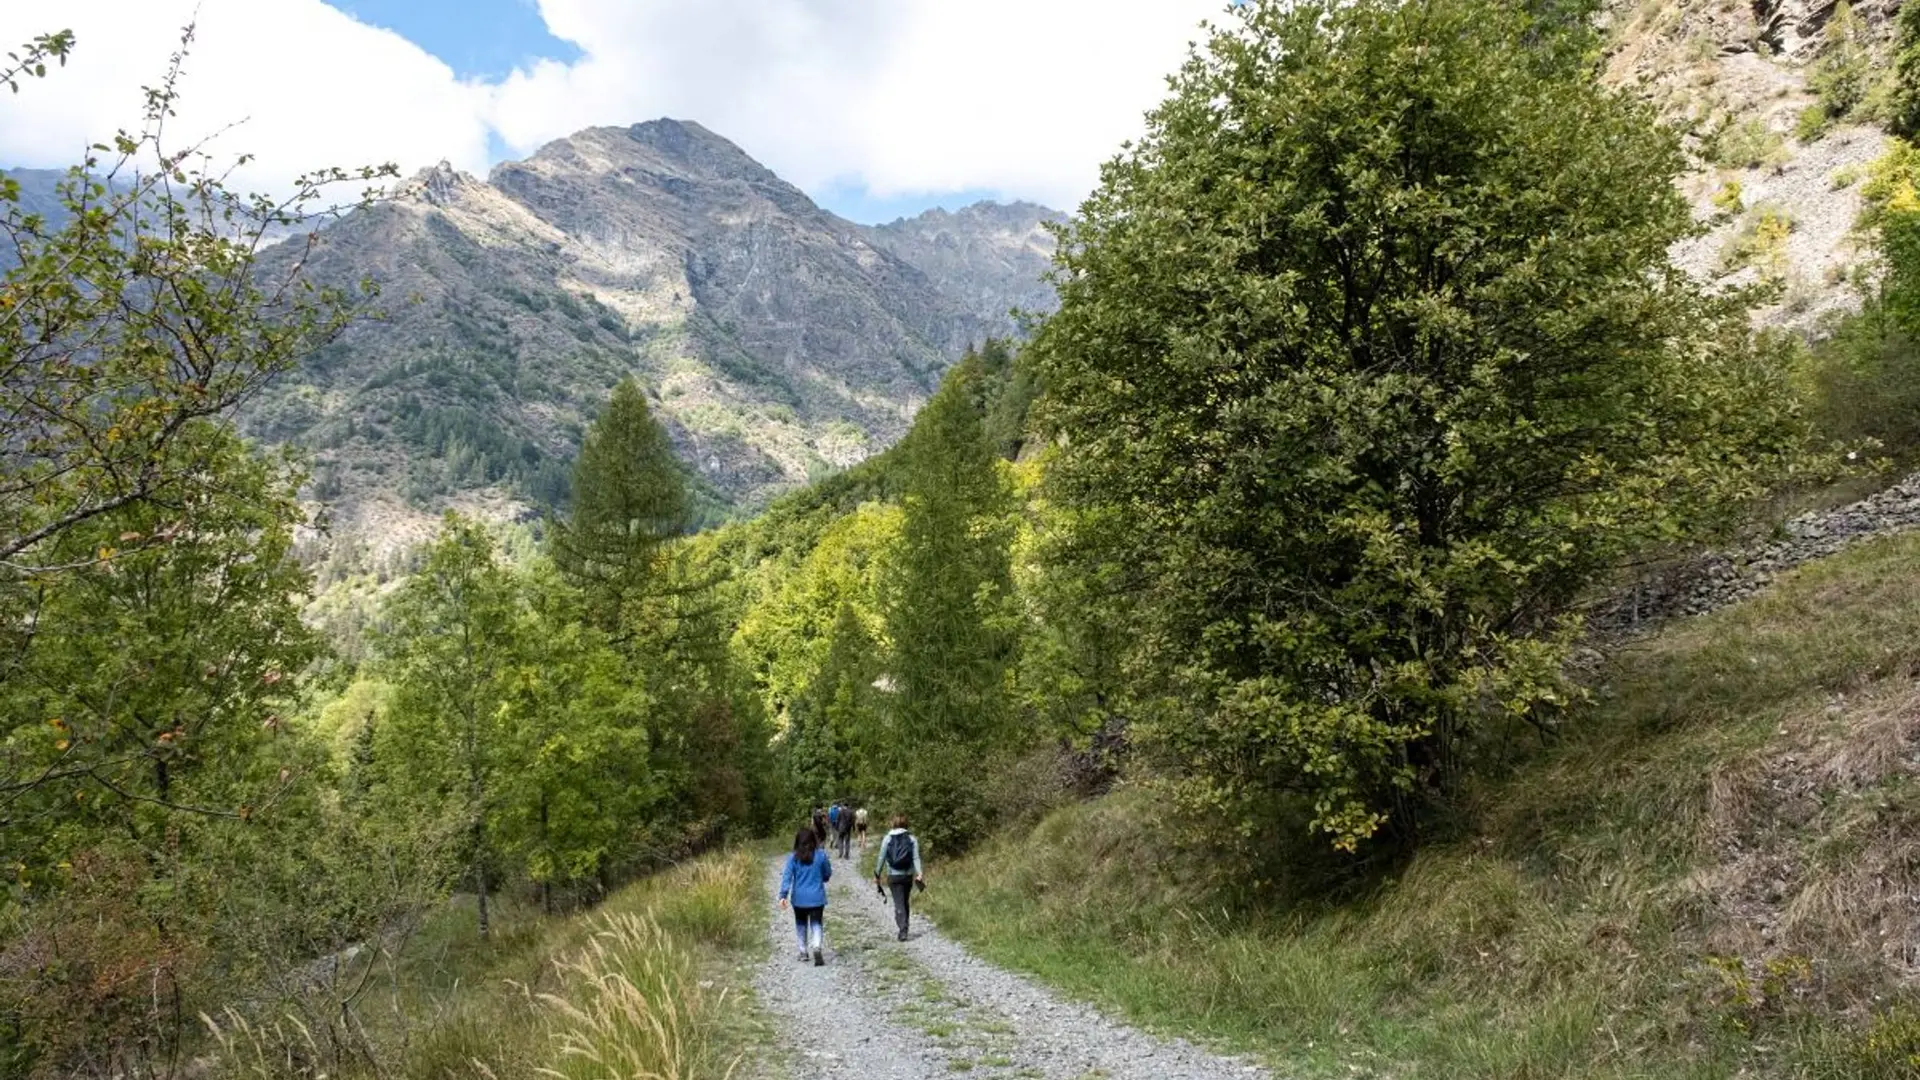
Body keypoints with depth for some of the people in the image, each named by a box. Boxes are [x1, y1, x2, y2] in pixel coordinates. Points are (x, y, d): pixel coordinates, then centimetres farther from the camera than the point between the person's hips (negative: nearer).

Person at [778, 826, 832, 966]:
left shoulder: (793, 858, -5)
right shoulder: (821, 856, -4)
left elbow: (787, 876, -12)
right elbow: (828, 874, 6)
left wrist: (783, 895, -16)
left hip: (799, 898, 1)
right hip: (816, 897, -1)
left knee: (801, 923, 19)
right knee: (816, 923, 4)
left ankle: (803, 951, 21)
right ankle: (817, 947, -22)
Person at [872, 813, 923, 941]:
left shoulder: (887, 839, -2)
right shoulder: (912, 839, 0)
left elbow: (881, 858, -1)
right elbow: (916, 858, -9)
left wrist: (877, 875, 8)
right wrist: (919, 873, -13)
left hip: (893, 876, -2)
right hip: (908, 875, 2)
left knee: (899, 904, -1)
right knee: (906, 902, 18)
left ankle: (903, 930, -16)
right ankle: (904, 928, 26)